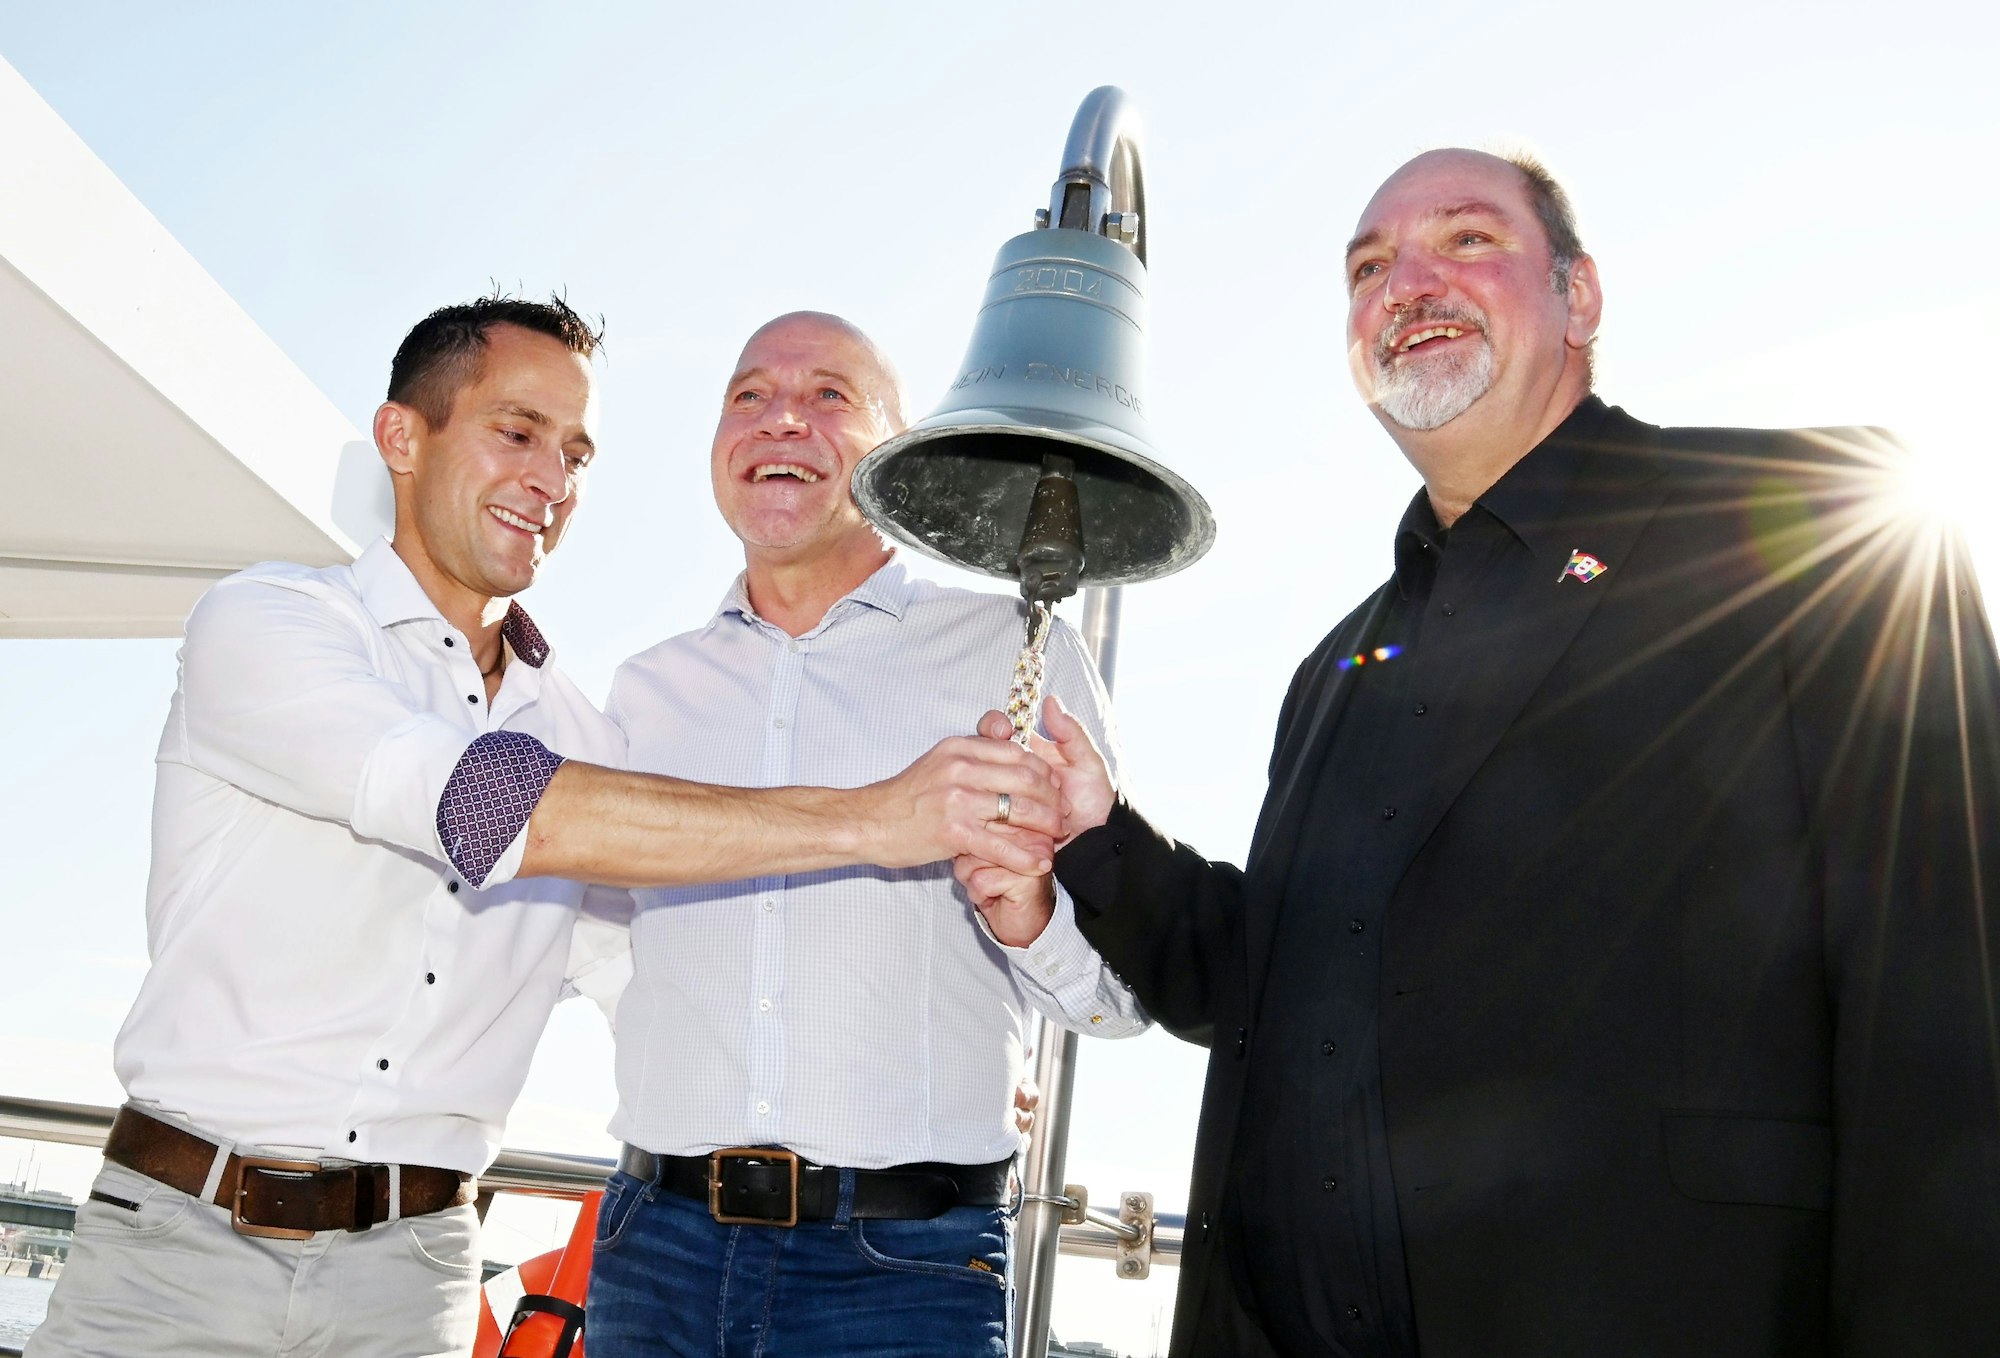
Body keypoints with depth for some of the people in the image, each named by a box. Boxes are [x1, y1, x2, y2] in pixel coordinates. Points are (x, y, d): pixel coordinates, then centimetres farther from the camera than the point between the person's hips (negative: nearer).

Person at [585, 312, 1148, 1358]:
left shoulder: (1015, 650, 1)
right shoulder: (647, 689, 11)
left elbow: (1124, 991, -1)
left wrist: (1025, 909, -20)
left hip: (904, 1267, -3)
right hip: (657, 1245, 3)